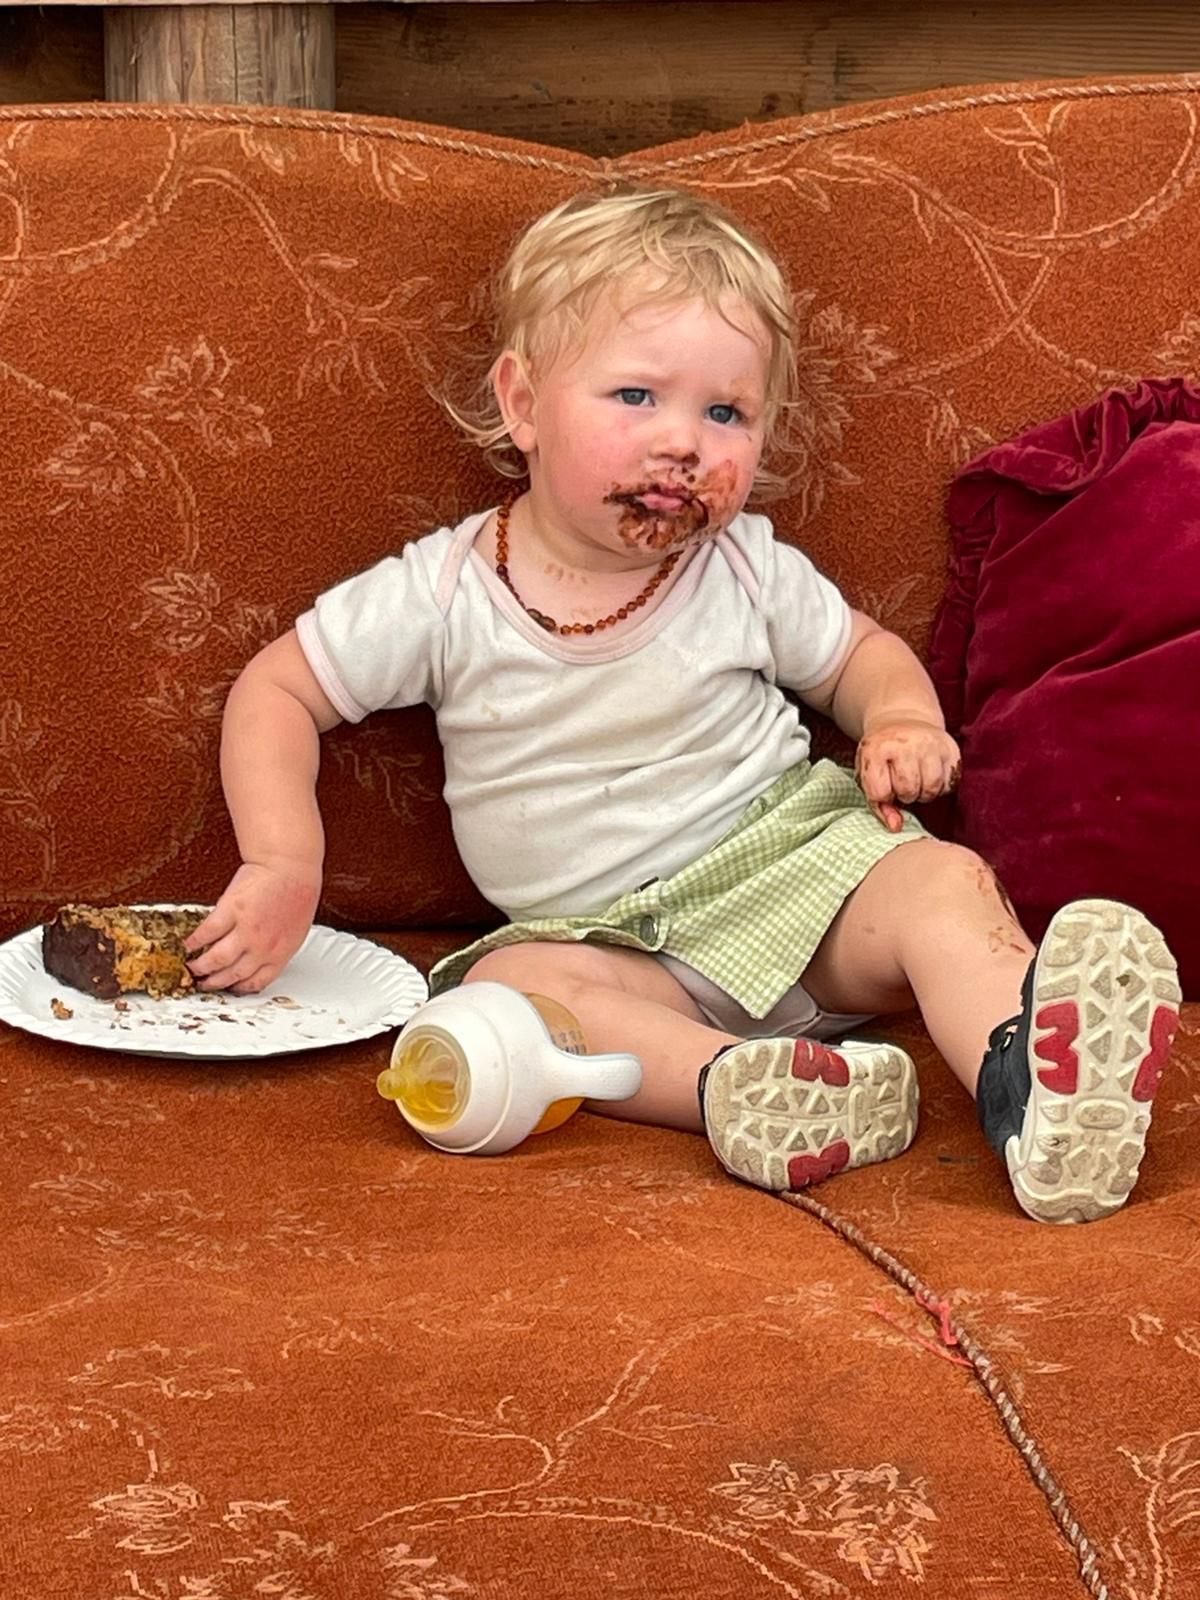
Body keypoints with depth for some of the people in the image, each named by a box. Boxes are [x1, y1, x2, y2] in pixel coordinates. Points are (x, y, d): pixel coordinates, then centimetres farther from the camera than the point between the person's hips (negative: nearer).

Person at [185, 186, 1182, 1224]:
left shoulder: (748, 571, -1)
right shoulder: (445, 593, -7)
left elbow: (861, 655, 16)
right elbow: (278, 693, 1)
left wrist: (902, 721, -7)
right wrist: (285, 866, -13)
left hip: (797, 865, 1)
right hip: (615, 940, -1)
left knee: (943, 882, -27)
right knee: (509, 982, -32)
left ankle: (1027, 1091, -52)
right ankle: (732, 1085, -53)